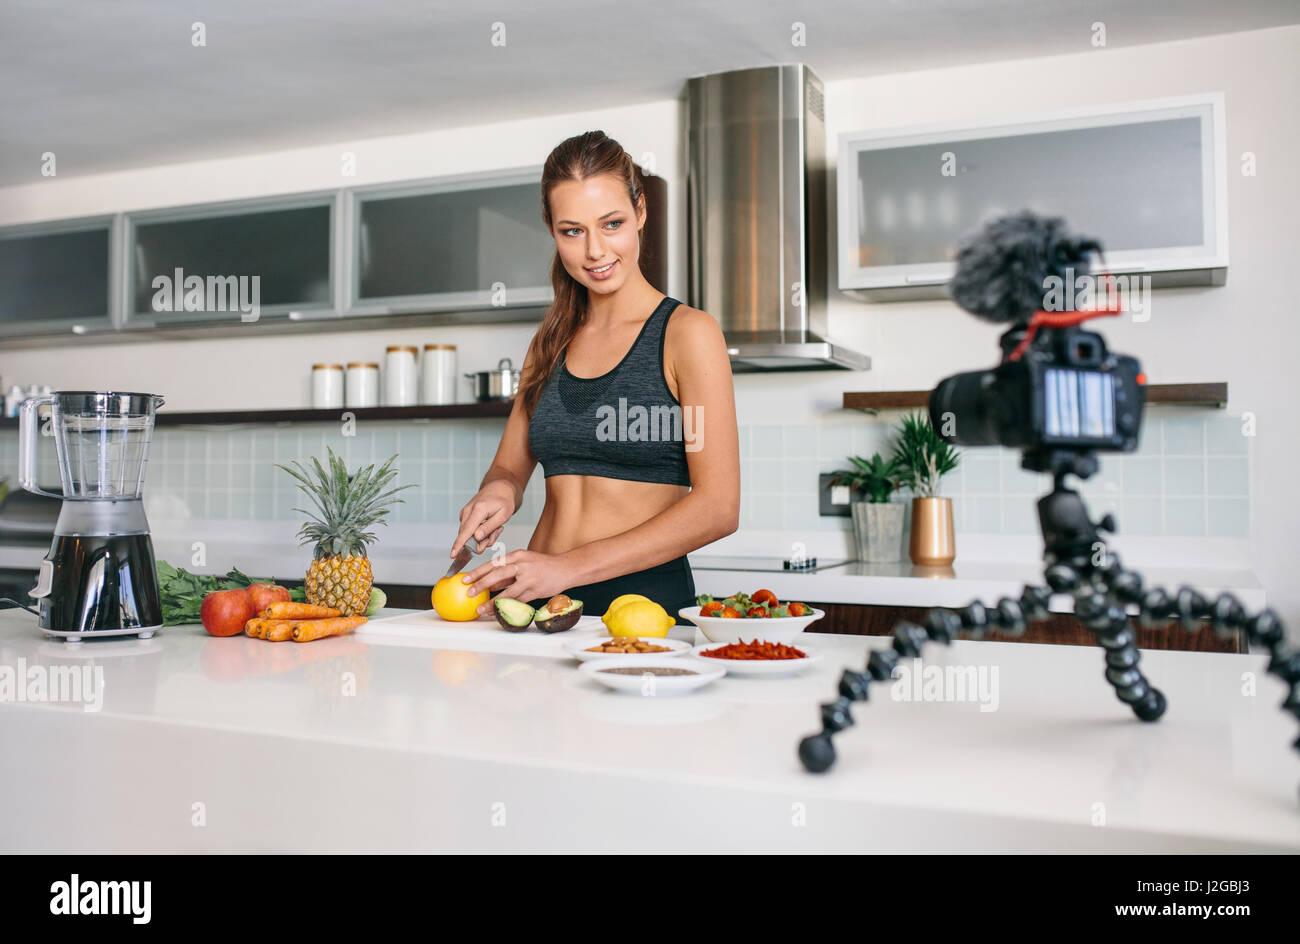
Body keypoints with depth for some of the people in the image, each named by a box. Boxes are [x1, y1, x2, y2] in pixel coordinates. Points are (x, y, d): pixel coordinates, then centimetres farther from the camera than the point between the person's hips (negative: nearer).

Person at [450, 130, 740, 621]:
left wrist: (569, 566, -15)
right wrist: (498, 492, -2)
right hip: (541, 604, 5)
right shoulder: (551, 342, 16)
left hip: (645, 601, -5)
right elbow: (509, 467, 23)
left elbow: (717, 507, -9)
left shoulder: (688, 332, -1)